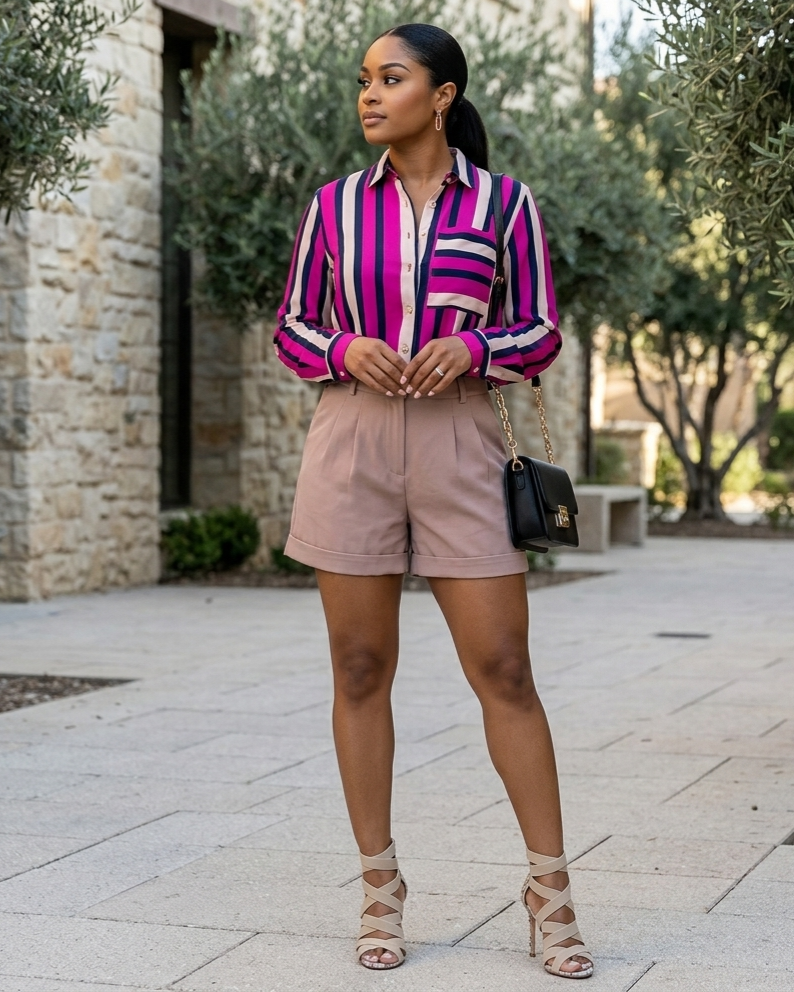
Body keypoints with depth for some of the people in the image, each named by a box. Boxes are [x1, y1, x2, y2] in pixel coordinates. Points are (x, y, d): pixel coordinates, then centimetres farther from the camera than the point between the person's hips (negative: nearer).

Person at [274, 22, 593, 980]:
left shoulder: (504, 202, 3)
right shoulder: (336, 204, 7)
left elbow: (541, 335, 6)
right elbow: (292, 331, 11)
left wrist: (472, 348, -14)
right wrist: (344, 349, -11)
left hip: (458, 444, -1)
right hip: (353, 440, 2)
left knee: (504, 670, -4)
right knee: (360, 669, 3)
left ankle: (549, 890, 7)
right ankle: (380, 887, 15)